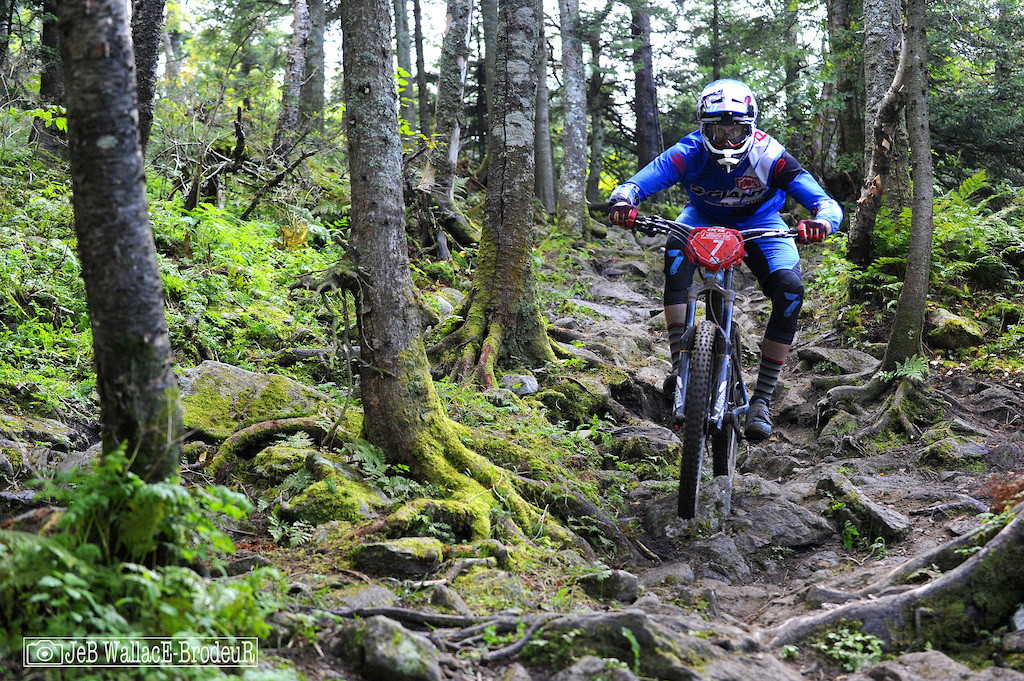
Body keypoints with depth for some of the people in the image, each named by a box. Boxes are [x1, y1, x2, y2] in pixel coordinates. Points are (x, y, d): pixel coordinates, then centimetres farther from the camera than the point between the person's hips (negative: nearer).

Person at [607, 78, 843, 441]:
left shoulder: (770, 156, -31)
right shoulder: (689, 153, -29)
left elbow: (827, 204, -35)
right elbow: (634, 184, -35)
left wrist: (821, 222, -59)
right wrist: (622, 201, -59)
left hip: (759, 224, 0)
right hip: (704, 218, 0)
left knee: (790, 289, -25)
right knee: (676, 249, -35)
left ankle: (761, 399, -14)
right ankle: (680, 363, -31)